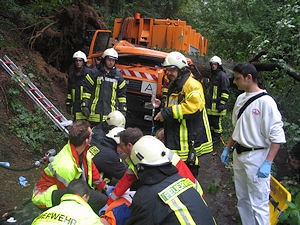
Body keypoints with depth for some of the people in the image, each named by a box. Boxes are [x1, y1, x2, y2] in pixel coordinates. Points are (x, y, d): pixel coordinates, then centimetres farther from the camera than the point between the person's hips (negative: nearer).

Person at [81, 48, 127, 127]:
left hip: (111, 113, 2)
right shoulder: (94, 73, 4)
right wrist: (84, 105, -4)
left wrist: (123, 110, 11)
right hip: (95, 113, -1)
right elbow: (87, 90, 3)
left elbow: (121, 94, 15)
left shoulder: (118, 76, 12)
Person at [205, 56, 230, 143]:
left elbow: (225, 91, -15)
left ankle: (217, 137, 12)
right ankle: (211, 135, 30)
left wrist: (222, 103, -19)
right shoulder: (212, 75, 17)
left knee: (216, 121, -2)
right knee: (210, 120, 16)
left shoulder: (222, 75, -12)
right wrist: (206, 100, 28)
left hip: (217, 105, -9)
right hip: (210, 104, 9)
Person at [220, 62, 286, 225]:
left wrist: (268, 163, -22)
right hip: (238, 155, 8)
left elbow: (277, 136, -17)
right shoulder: (240, 98, 8)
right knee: (242, 199, 19)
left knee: (258, 204, -2)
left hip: (256, 157, -8)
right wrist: (227, 148, 18)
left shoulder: (265, 101, -16)